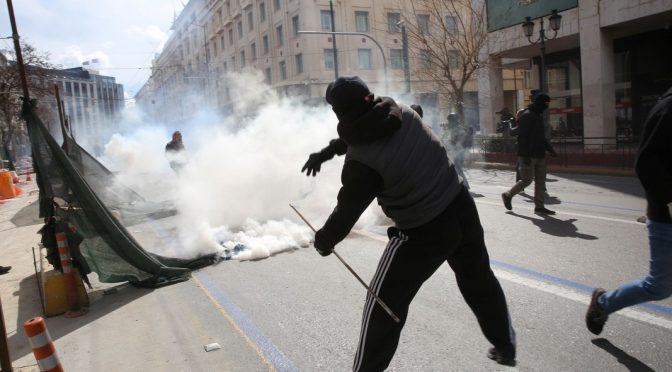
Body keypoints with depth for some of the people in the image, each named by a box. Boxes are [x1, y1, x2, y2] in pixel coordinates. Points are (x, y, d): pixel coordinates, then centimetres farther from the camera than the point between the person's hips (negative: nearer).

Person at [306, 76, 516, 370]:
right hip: (462, 210, 7)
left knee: (384, 303, 10)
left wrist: (324, 239, 8)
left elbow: (347, 212, -10)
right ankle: (505, 347, 46)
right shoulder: (402, 113, -6)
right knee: (479, 282, 27)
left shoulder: (361, 161, -23)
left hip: (424, 233, -7)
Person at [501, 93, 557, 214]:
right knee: (527, 180, -5)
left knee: (540, 181, 7)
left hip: (539, 155, 9)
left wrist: (550, 149, 25)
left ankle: (539, 206, 11)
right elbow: (522, 137, -19)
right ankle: (508, 195, 14)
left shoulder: (538, 116, 18)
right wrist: (525, 155, -24)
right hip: (529, 156, -9)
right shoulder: (526, 116, -12)